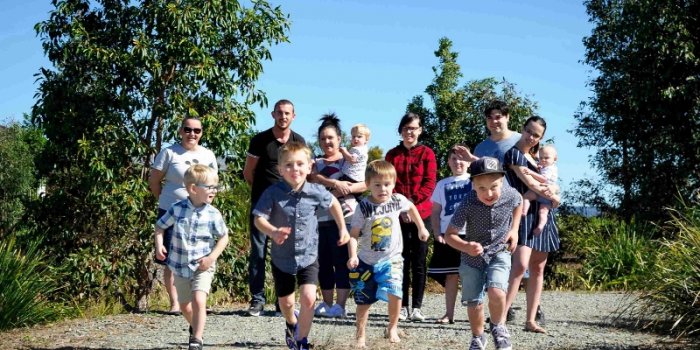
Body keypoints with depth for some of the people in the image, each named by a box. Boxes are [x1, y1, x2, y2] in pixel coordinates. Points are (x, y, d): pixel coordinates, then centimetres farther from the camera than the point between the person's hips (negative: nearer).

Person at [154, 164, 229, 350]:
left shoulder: (213, 215, -11)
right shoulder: (177, 209, -10)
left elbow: (223, 237, 0)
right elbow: (160, 226, 5)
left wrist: (212, 257, -12)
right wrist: (159, 244, -11)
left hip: (203, 267, -2)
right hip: (180, 266, 2)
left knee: (199, 300, -23)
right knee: (184, 306, 17)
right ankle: (195, 327, 47)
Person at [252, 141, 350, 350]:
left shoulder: (316, 192, -12)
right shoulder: (273, 193, -18)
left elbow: (333, 203, 8)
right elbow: (258, 219, -21)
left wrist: (343, 228, 10)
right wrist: (273, 232, -40)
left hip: (308, 256, 0)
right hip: (282, 258, 0)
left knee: (308, 298, -17)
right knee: (286, 303, 16)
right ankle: (292, 323, 52)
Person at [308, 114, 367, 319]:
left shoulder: (349, 160, 7)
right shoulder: (316, 163, 17)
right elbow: (314, 178, -6)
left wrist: (344, 189, -18)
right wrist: (335, 183, -21)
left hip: (344, 217, -4)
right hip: (320, 219, 4)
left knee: (342, 261, -8)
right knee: (324, 263, 6)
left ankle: (340, 306, -8)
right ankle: (327, 304, 14)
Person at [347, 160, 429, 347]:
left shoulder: (398, 200, -6)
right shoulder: (363, 207, -14)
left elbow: (411, 207, 17)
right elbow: (354, 234, -13)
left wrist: (421, 228, 22)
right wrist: (352, 256, -26)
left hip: (391, 258, 1)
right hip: (366, 260, -1)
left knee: (394, 293, -17)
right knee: (364, 300, 5)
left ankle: (392, 328, 7)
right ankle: (360, 335, 22)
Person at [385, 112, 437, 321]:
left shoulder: (427, 153, 3)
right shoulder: (392, 155, 9)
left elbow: (429, 183, -3)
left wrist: (413, 204, -13)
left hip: (421, 213, -1)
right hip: (399, 215, 1)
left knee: (419, 261, 1)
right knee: (401, 260, 3)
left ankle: (417, 307, 4)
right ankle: (403, 306, 7)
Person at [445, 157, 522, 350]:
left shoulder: (510, 195, -18)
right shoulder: (468, 204, -26)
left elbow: (519, 202, 10)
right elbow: (449, 235, -17)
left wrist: (514, 229, 1)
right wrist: (466, 247, -35)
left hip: (499, 252, 0)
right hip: (473, 257, 0)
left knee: (496, 292, -23)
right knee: (474, 304, 4)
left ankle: (498, 327, 7)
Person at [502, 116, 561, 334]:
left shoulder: (533, 156, 17)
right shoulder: (514, 153, -7)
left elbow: (546, 184, 21)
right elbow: (530, 184, -13)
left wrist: (549, 190, -3)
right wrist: (554, 197, 1)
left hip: (541, 215, 8)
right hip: (525, 213, -8)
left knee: (537, 269, 5)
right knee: (520, 265, -22)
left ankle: (531, 320, 8)